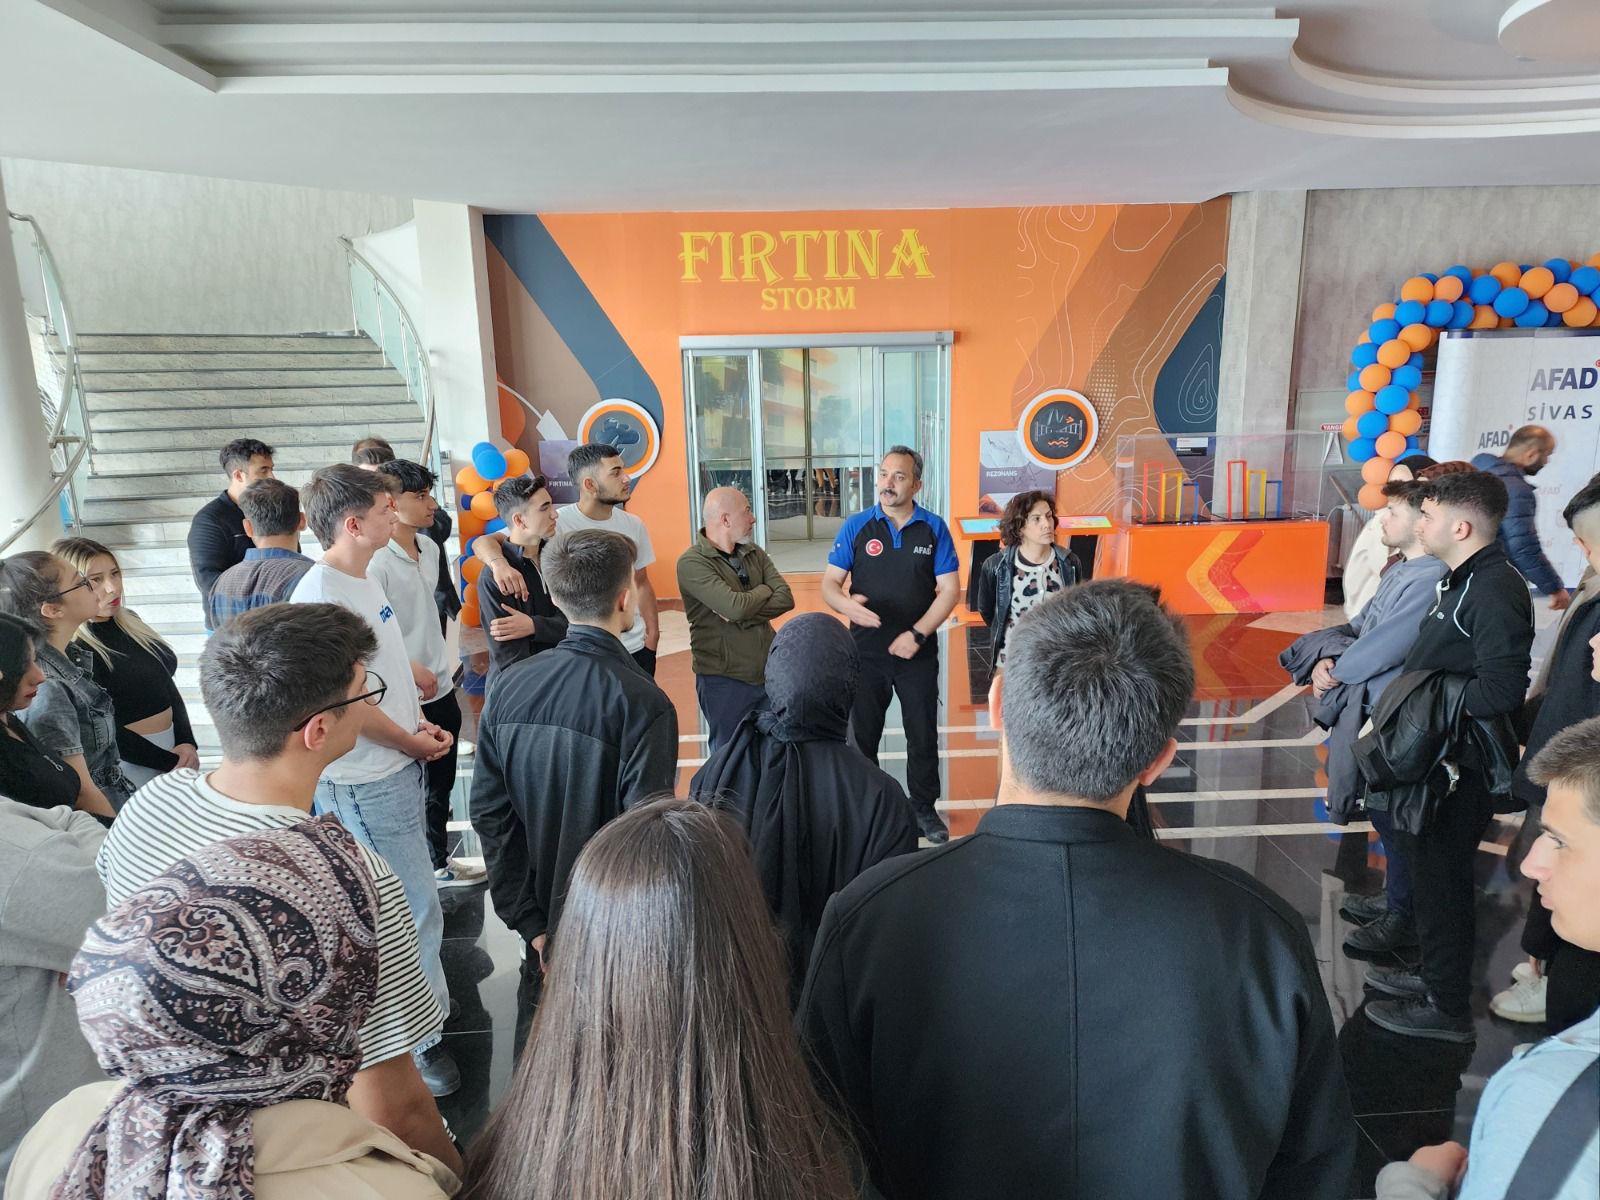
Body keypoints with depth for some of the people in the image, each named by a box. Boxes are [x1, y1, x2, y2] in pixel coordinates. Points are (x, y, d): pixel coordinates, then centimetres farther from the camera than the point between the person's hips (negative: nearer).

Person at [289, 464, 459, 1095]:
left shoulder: (364, 580, 8)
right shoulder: (321, 593, -21)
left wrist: (419, 724, 6)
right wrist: (415, 743, -10)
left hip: (400, 768, 9)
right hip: (366, 782, -9)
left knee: (396, 902, 22)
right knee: (416, 910, 1)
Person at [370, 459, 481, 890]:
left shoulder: (429, 547, 7)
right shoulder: (376, 561, -21)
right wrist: (413, 669, -19)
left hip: (441, 688, 9)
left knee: (440, 783, 21)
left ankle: (439, 862, 39)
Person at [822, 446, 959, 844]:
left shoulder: (934, 528, -1)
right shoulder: (856, 526, -2)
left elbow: (948, 590, -2)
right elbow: (829, 583, -2)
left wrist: (918, 634, -14)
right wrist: (847, 604, -25)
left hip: (918, 653, 0)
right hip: (866, 651, 0)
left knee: (923, 733, 10)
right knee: (862, 733, 10)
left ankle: (924, 808, 28)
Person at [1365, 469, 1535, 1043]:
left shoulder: (1494, 591, -22)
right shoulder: (1464, 580, 10)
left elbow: (1500, 692, -29)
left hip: (1459, 766, -9)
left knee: (1441, 880, 4)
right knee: (1432, 871, 22)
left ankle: (1446, 1007, 21)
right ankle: (1439, 974, 40)